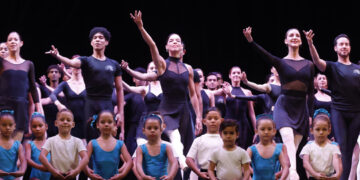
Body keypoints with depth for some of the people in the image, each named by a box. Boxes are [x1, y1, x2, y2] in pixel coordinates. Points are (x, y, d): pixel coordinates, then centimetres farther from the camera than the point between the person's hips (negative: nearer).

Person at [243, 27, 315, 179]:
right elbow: (264, 54, -16)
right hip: (284, 106, -3)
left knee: (294, 147, 1)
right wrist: (250, 41, -33)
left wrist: (310, 114, 7)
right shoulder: (281, 62, 4)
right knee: (288, 139, -25)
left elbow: (310, 92, 12)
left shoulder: (309, 65, 11)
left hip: (301, 108, 3)